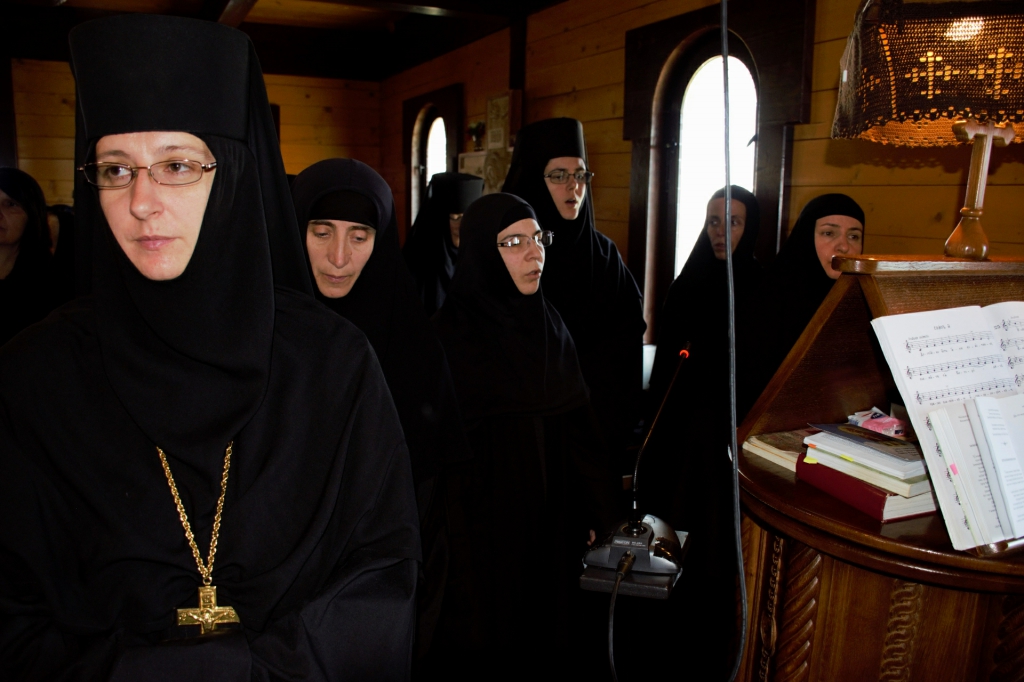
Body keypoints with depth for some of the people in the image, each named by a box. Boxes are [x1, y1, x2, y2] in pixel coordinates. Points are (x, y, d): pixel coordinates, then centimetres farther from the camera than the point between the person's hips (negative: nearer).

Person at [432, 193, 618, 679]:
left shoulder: (549, 324, 3)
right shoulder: (452, 333, -15)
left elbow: (579, 428, 6)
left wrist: (597, 512, 6)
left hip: (558, 521, 6)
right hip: (491, 524, -5)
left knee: (555, 616, 18)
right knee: (500, 633, 10)